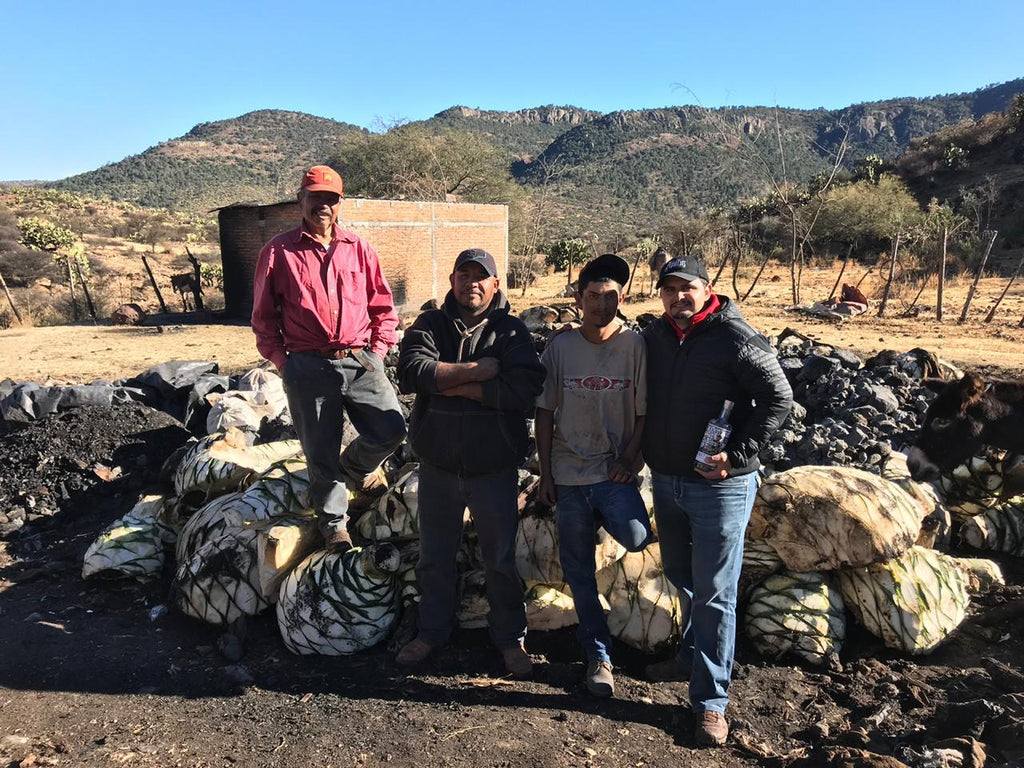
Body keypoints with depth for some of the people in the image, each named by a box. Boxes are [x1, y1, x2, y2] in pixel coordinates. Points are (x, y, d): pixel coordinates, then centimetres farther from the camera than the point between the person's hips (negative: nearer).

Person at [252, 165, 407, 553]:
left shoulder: (358, 248, 10)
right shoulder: (278, 252, 4)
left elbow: (382, 305, 13)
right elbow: (264, 316, 8)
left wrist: (378, 350, 3)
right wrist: (281, 360, 1)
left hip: (361, 361, 2)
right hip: (308, 368, -2)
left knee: (391, 429, -9)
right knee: (321, 452, 4)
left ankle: (357, 464, 26)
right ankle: (333, 522, 26)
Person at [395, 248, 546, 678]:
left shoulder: (511, 331, -3)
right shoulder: (429, 325, 2)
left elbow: (525, 387, -20)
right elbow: (413, 371, -17)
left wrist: (453, 384, -18)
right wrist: (477, 371, -19)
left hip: (494, 469, -2)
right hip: (438, 466, 2)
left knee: (501, 560, 11)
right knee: (435, 557, 16)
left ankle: (510, 638, 30)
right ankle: (432, 631, 36)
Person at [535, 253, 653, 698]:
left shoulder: (635, 346, -4)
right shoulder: (560, 346, 1)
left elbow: (645, 411, 0)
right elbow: (545, 412, 4)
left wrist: (629, 460, -11)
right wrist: (545, 473, 2)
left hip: (614, 471, -2)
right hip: (569, 473, 2)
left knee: (635, 537, -29)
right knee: (578, 571, 8)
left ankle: (612, 518, 7)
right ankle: (597, 655, 25)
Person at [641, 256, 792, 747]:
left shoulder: (737, 340, -14)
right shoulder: (654, 337, 5)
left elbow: (779, 399, -12)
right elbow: (642, 398, 17)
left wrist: (738, 455, -17)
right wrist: (642, 450, 8)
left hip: (719, 487, -6)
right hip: (666, 481, 7)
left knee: (714, 592, 1)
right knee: (680, 576, 21)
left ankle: (711, 701, 14)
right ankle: (692, 657, 43)